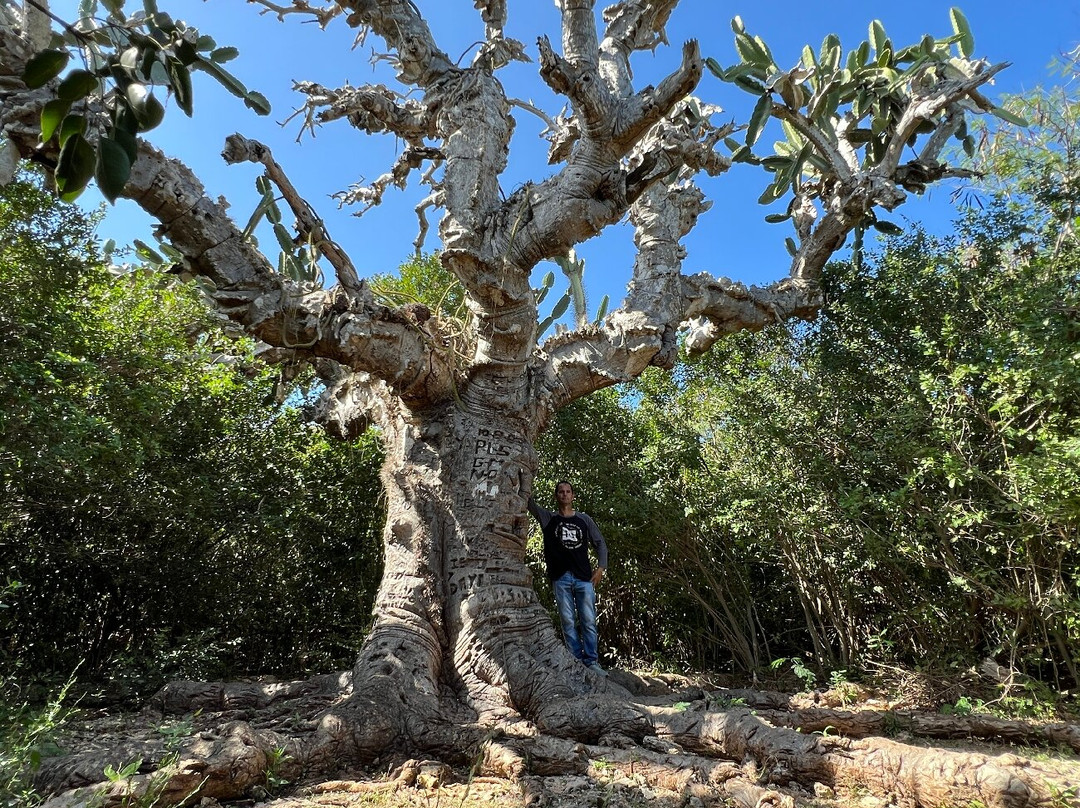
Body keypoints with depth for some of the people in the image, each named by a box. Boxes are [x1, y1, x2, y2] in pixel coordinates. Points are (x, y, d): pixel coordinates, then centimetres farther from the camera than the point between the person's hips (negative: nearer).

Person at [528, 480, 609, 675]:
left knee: (588, 621, -2)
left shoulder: (584, 519, 13)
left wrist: (601, 567, 2)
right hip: (561, 578, 0)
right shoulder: (548, 518, 10)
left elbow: (600, 543, 15)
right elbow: (530, 503, -1)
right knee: (568, 622, 0)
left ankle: (591, 662, 3)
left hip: (584, 577, 1)